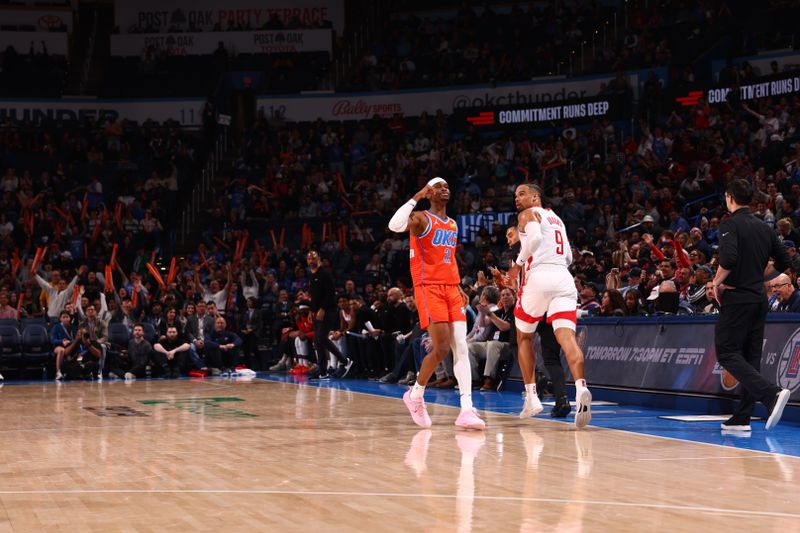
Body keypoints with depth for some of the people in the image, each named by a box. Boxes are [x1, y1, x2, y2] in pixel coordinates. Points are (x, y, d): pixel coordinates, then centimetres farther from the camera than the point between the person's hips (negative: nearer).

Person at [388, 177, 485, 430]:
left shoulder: (453, 225, 21)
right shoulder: (421, 218, -2)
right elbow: (395, 225, -24)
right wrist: (416, 198, -17)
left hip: (451, 288, 7)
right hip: (428, 288, -7)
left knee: (461, 348, -6)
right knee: (442, 348, -13)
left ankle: (467, 409, -11)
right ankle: (415, 394, 11)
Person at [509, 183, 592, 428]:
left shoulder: (528, 214, 7)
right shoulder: (556, 218, 29)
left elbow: (535, 237, -14)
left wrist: (518, 263, -2)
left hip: (539, 277, -5)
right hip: (563, 277, 5)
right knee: (567, 336, -13)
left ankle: (531, 394, 16)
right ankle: (581, 388, -38)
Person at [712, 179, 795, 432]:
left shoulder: (730, 225, -9)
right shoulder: (764, 228, 12)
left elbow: (728, 259, -26)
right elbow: (786, 263, 14)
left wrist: (717, 282, -10)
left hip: (736, 298, -7)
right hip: (759, 298, 7)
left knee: (727, 353, -6)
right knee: (750, 356, 9)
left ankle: (771, 393, -25)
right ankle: (742, 418, 10)